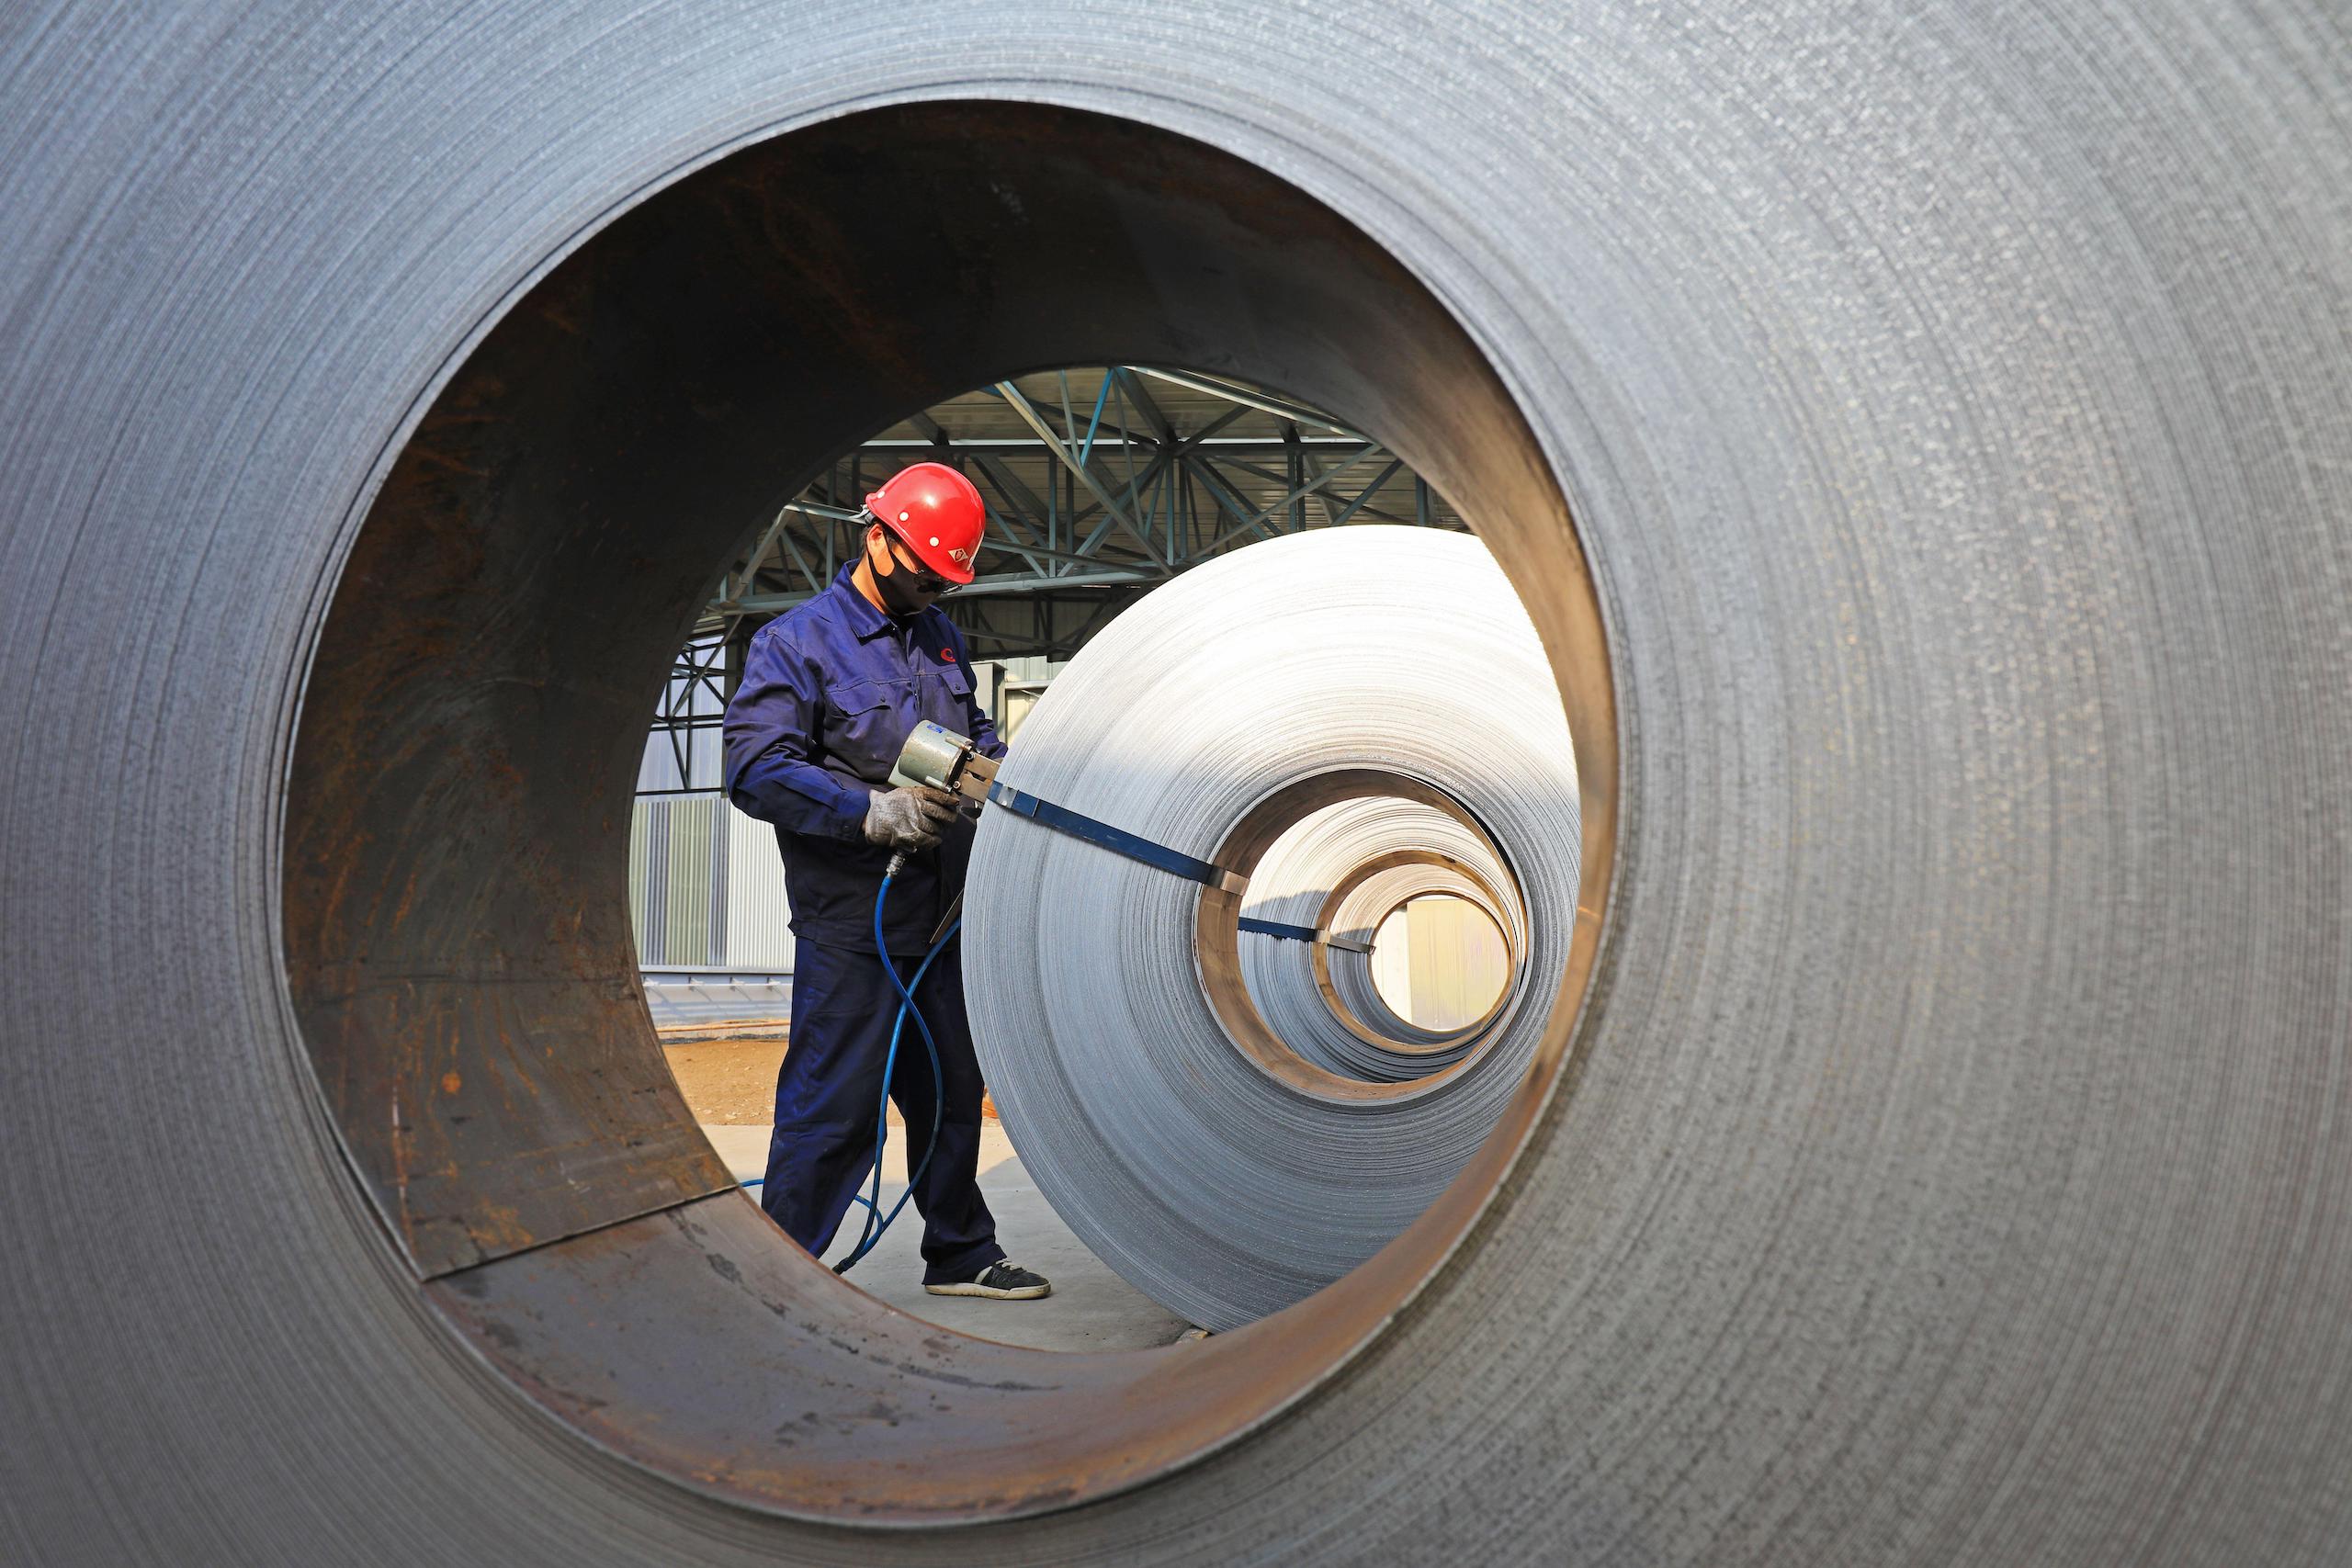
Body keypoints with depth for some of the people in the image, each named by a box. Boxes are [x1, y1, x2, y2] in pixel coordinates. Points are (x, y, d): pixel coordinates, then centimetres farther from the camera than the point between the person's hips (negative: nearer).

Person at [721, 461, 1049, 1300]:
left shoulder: (942, 639, 16)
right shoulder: (796, 641, -7)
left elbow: (974, 729, 28)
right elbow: (755, 767, -16)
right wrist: (874, 812, -24)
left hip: (941, 913, 7)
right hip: (850, 922, -7)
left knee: (952, 1089, 16)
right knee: (832, 1105, -4)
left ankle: (961, 1253, 31)